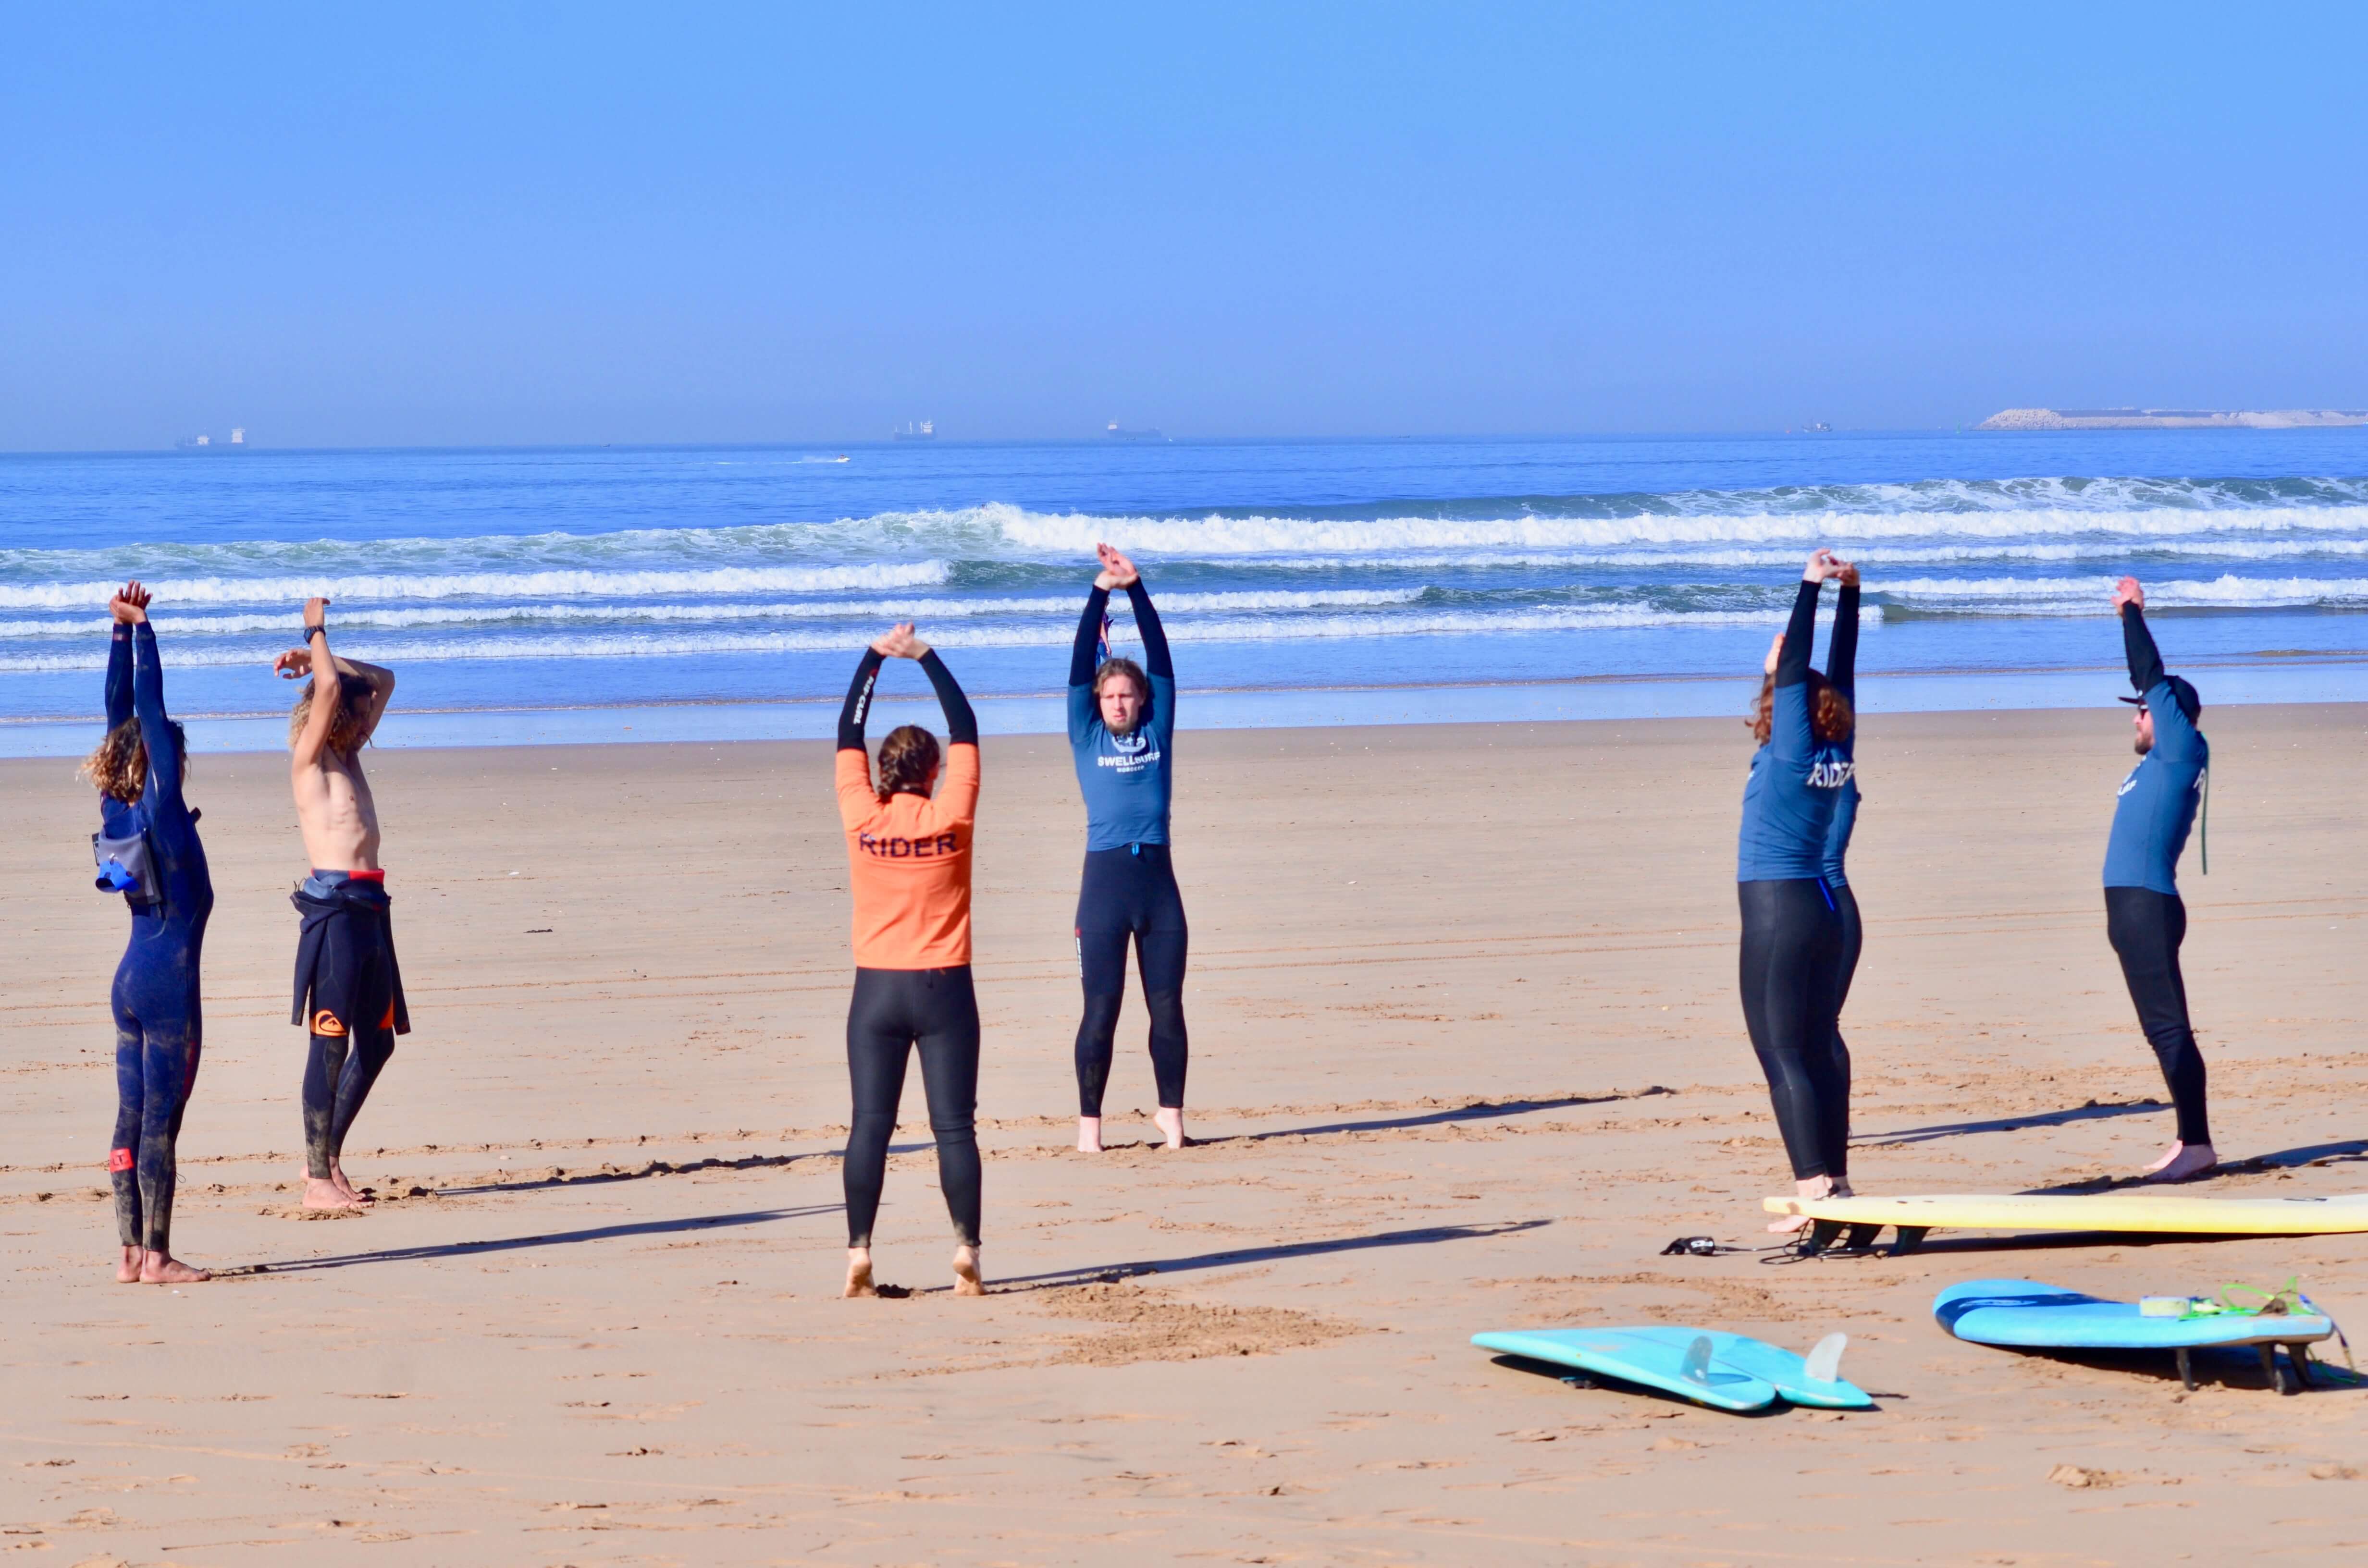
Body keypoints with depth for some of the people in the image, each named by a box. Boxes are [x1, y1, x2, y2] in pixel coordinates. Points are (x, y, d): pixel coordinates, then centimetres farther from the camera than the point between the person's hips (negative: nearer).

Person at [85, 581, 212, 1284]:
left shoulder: (117, 809, 5)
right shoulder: (161, 808, -13)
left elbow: (122, 715, 10)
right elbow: (150, 712, -13)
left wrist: (122, 630, 11)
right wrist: (139, 629, -9)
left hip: (130, 981, 8)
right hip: (169, 984, -8)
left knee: (132, 1120, 8)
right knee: (159, 1124, -6)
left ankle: (131, 1253, 10)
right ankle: (156, 1257, -4)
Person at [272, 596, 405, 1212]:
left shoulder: (348, 757, 19)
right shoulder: (310, 760, -4)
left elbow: (383, 682, 28)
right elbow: (331, 688, -19)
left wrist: (317, 659, 19)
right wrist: (316, 635, -3)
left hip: (368, 908, 9)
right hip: (335, 906, -9)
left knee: (376, 1042, 12)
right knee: (331, 1044, -7)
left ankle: (328, 1158, 22)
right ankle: (318, 1179, -4)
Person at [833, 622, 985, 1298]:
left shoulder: (862, 819, -4)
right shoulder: (950, 818, -6)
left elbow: (848, 735, 8)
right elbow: (965, 732, 5)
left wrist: (874, 659, 15)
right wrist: (928, 659, 10)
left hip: (877, 989, 1)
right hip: (943, 988, -1)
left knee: (870, 1125, 2)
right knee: (954, 1127, 1)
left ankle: (860, 1254, -4)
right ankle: (966, 1251, -3)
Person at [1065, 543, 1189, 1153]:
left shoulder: (1157, 733, 10)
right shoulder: (1087, 737, 6)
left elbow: (1161, 661, 4)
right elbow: (1080, 667, 0)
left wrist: (1138, 590, -1)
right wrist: (1100, 595, -4)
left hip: (1157, 878, 2)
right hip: (1105, 878, -2)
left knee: (1167, 1007, 5)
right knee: (1101, 1009, 0)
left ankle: (1171, 1113, 14)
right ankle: (1089, 1123, 5)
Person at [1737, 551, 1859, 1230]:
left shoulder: (1790, 752, -12)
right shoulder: (1836, 753, 5)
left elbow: (1793, 669, -13)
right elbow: (1836, 674, 14)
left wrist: (1812, 587, -7)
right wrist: (1847, 592, 16)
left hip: (1777, 912, -8)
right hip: (1821, 905, 8)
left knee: (1782, 1054, -8)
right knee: (1819, 1048, 12)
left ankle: (1815, 1189, -16)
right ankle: (1835, 1181, 15)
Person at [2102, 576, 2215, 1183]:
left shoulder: (2184, 751, -6)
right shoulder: (2161, 761, 16)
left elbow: (2156, 679, -6)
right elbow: (2148, 680, 26)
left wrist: (2134, 613, 3)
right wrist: (2129, 617, 29)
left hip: (2150, 906, -10)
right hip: (2134, 907, 10)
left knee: (2169, 1028, -11)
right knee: (2162, 1029, 11)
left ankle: (2198, 1144, -13)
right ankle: (2190, 1140, 14)